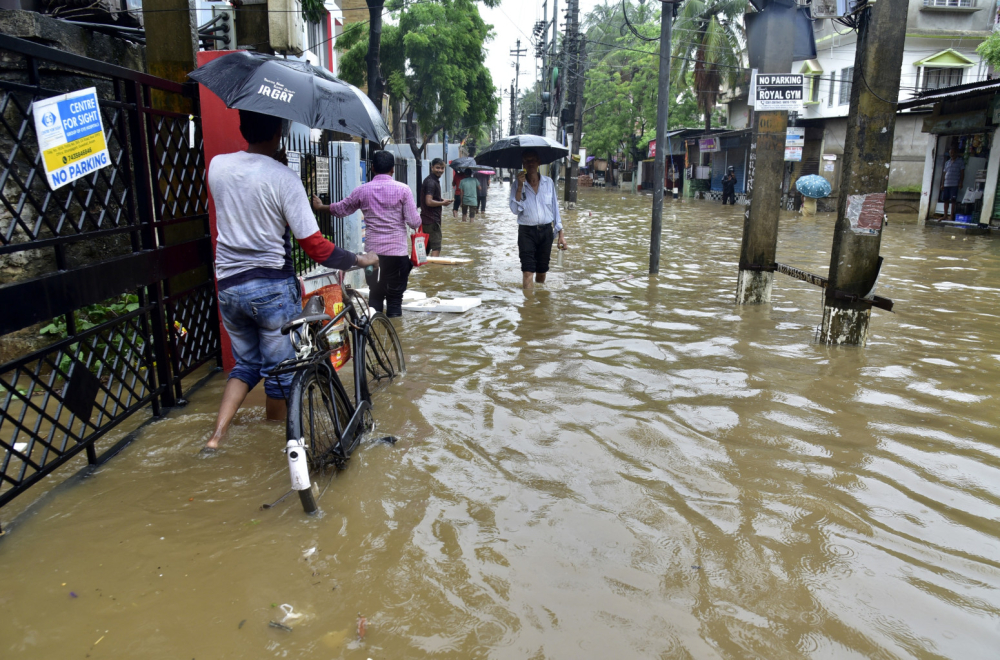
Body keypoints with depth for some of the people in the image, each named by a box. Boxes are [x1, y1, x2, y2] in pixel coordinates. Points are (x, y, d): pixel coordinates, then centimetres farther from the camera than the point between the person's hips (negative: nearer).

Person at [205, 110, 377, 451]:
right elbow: (314, 245, -16)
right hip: (273, 287, -5)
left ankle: (217, 434, 8)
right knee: (280, 370, 12)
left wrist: (274, 160, 18)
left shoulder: (217, 165, 1)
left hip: (229, 285, 5)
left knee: (246, 363, 22)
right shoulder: (283, 178, -15)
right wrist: (359, 259, -3)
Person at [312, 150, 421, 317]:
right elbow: (414, 222, -7)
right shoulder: (403, 189, -5)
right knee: (395, 297, 3)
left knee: (375, 296, 12)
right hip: (398, 252, -2)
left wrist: (321, 207, 38)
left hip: (372, 252, 3)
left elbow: (341, 209, 18)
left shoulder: (362, 191, 3)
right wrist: (416, 216, 17)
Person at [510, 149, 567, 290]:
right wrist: (520, 187, -19)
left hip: (546, 231, 3)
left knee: (542, 271, 13)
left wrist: (561, 234, 6)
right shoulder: (517, 184, -2)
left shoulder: (548, 182, 5)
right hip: (526, 232, -3)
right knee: (527, 272, -12)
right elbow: (515, 210, -13)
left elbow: (555, 208, 9)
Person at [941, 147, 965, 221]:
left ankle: (951, 216, -4)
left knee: (953, 200, -6)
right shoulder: (947, 162, 18)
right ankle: (945, 215, 11)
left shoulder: (960, 161, 3)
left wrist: (960, 182, -9)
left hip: (954, 184, -5)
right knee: (945, 200, 5)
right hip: (946, 184, 5)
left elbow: (962, 172, -1)